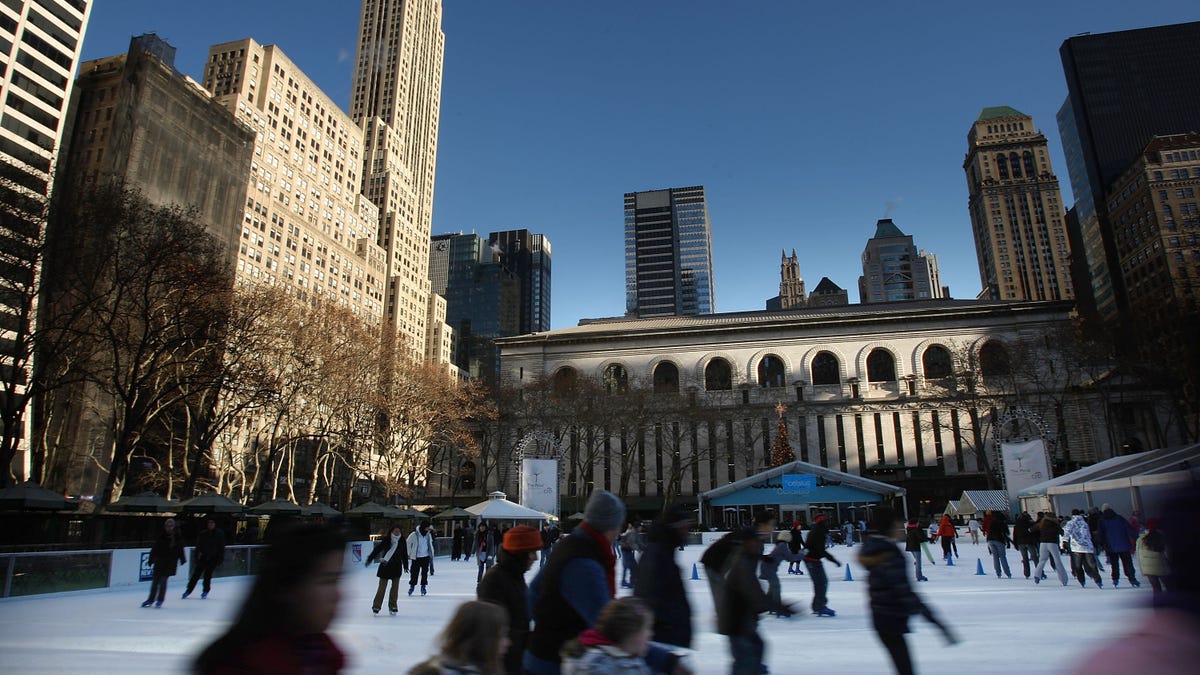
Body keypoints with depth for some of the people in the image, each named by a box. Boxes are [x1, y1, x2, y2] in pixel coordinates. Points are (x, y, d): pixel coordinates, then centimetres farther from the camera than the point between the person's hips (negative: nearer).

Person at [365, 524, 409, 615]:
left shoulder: (402, 541, 1)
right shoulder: (386, 539, -8)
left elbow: (405, 554, 9)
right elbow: (377, 549, -5)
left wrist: (406, 566, 15)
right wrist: (369, 559, -5)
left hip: (397, 566, 3)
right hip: (385, 566, -3)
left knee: (395, 587, 5)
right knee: (382, 586, 1)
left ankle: (393, 606, 17)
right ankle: (376, 606, 11)